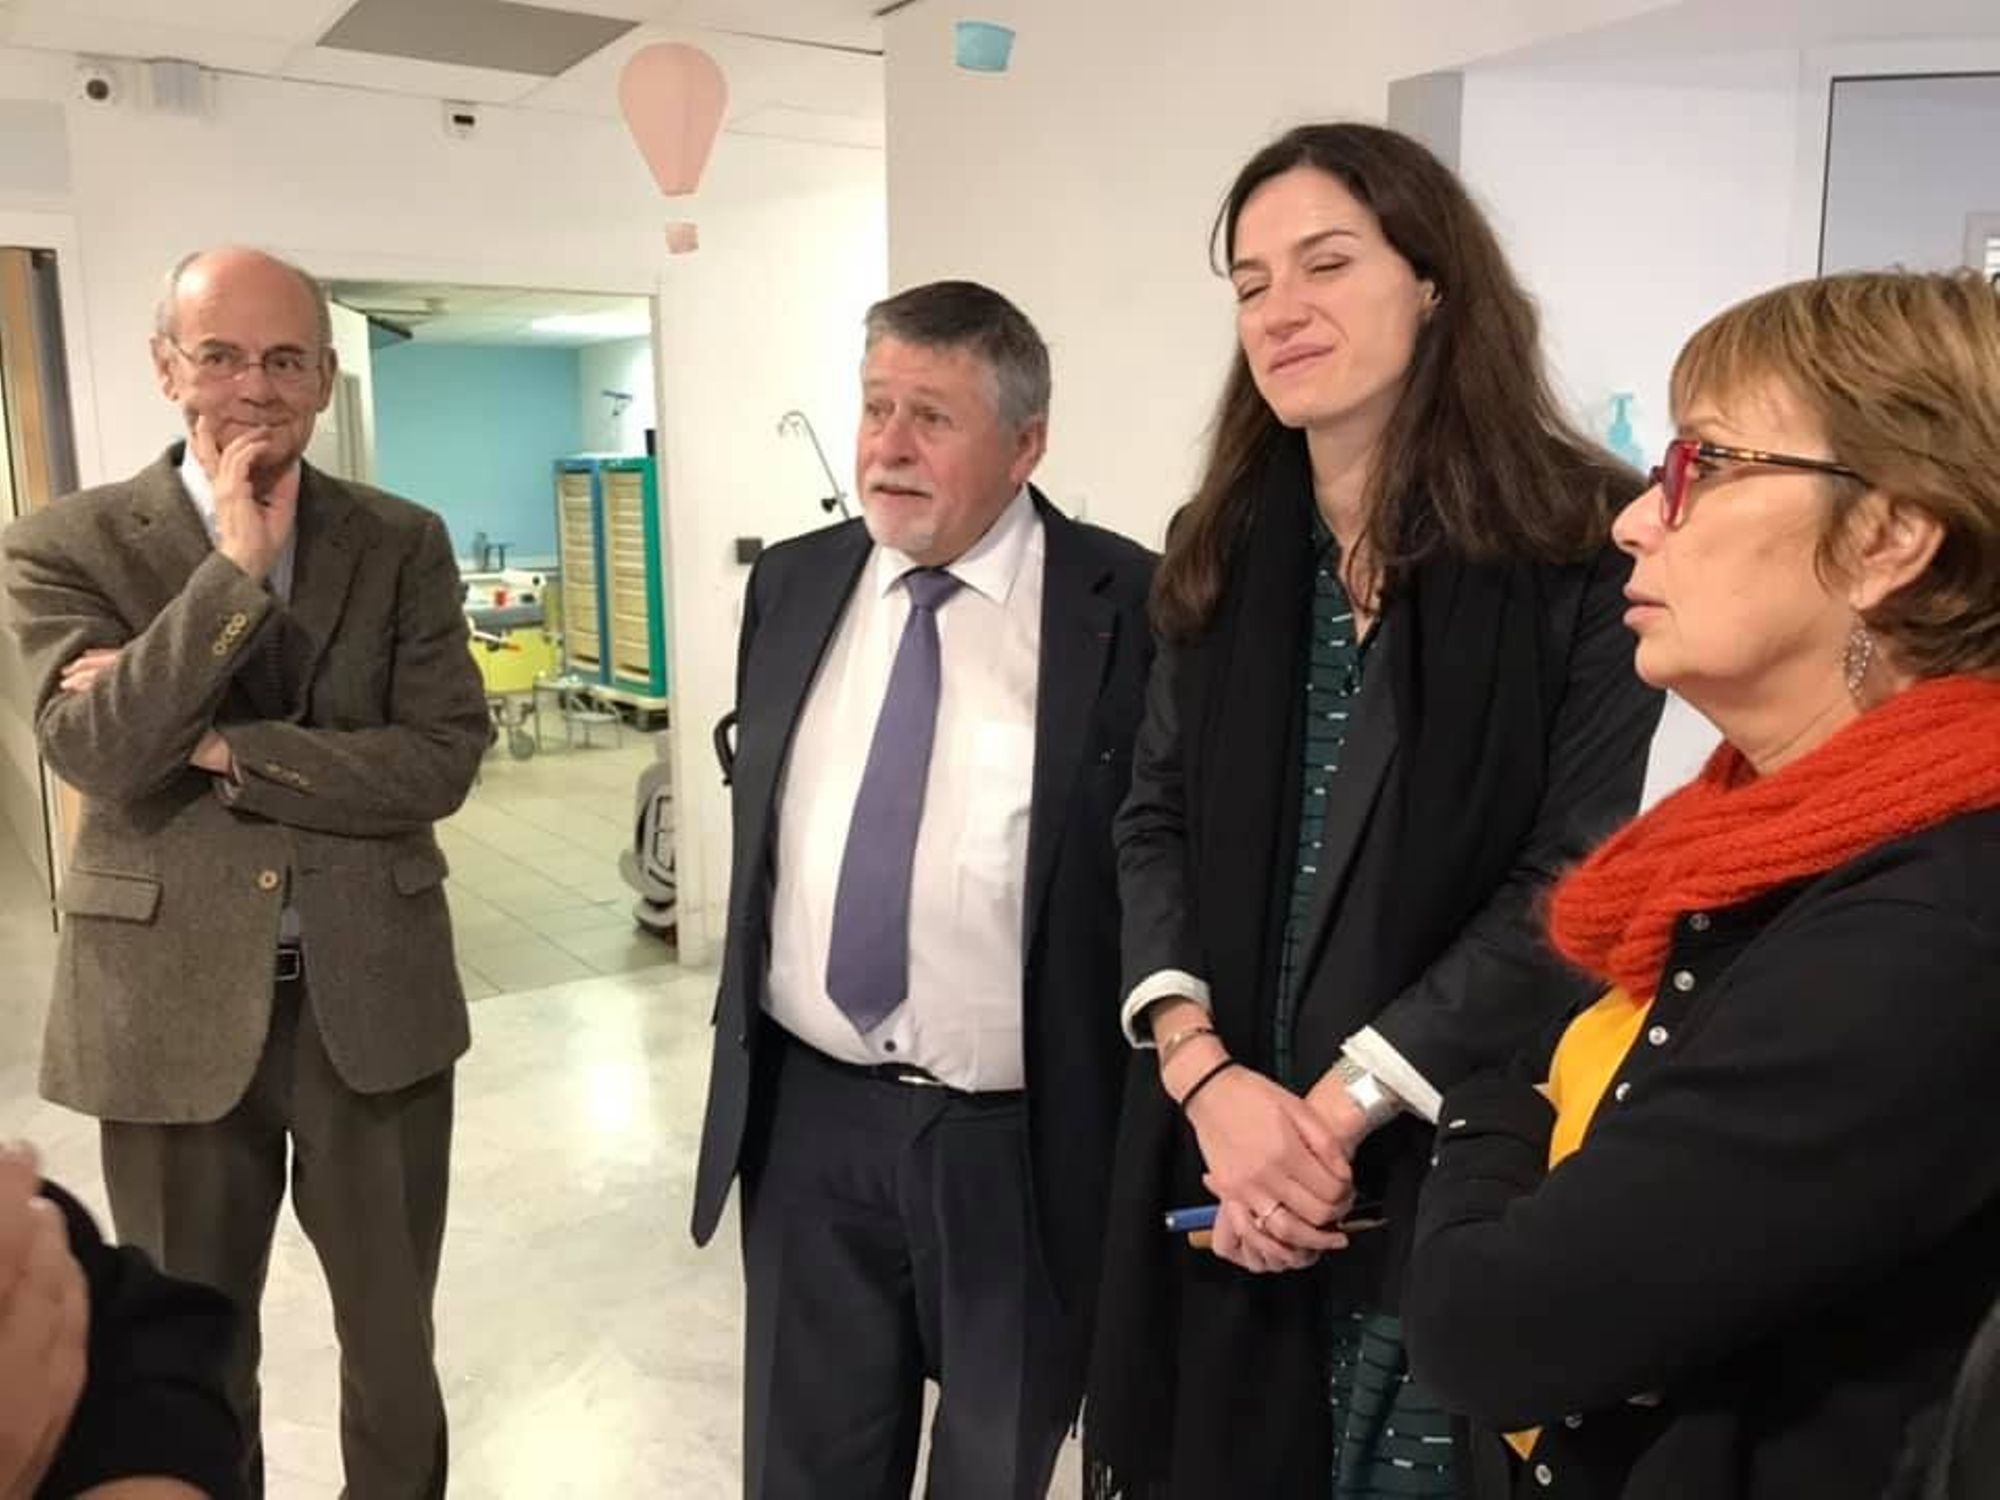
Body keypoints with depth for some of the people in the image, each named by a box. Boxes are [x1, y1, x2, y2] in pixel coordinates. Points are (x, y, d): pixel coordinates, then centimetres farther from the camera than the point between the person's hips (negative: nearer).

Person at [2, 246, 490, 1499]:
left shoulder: (404, 542, 0)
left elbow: (442, 760, -10)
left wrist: (216, 747, -16)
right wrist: (236, 565, -20)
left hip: (372, 996, 1)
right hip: (172, 1009, 0)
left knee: (393, 1339, 18)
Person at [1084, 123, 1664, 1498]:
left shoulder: (1583, 553, -9)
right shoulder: (1226, 550, 5)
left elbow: (1572, 880, -13)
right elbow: (1156, 824, 3)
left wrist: (1343, 1108, -15)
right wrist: (1204, 1073, -11)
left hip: (1448, 1166, -4)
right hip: (1221, 1146, 4)